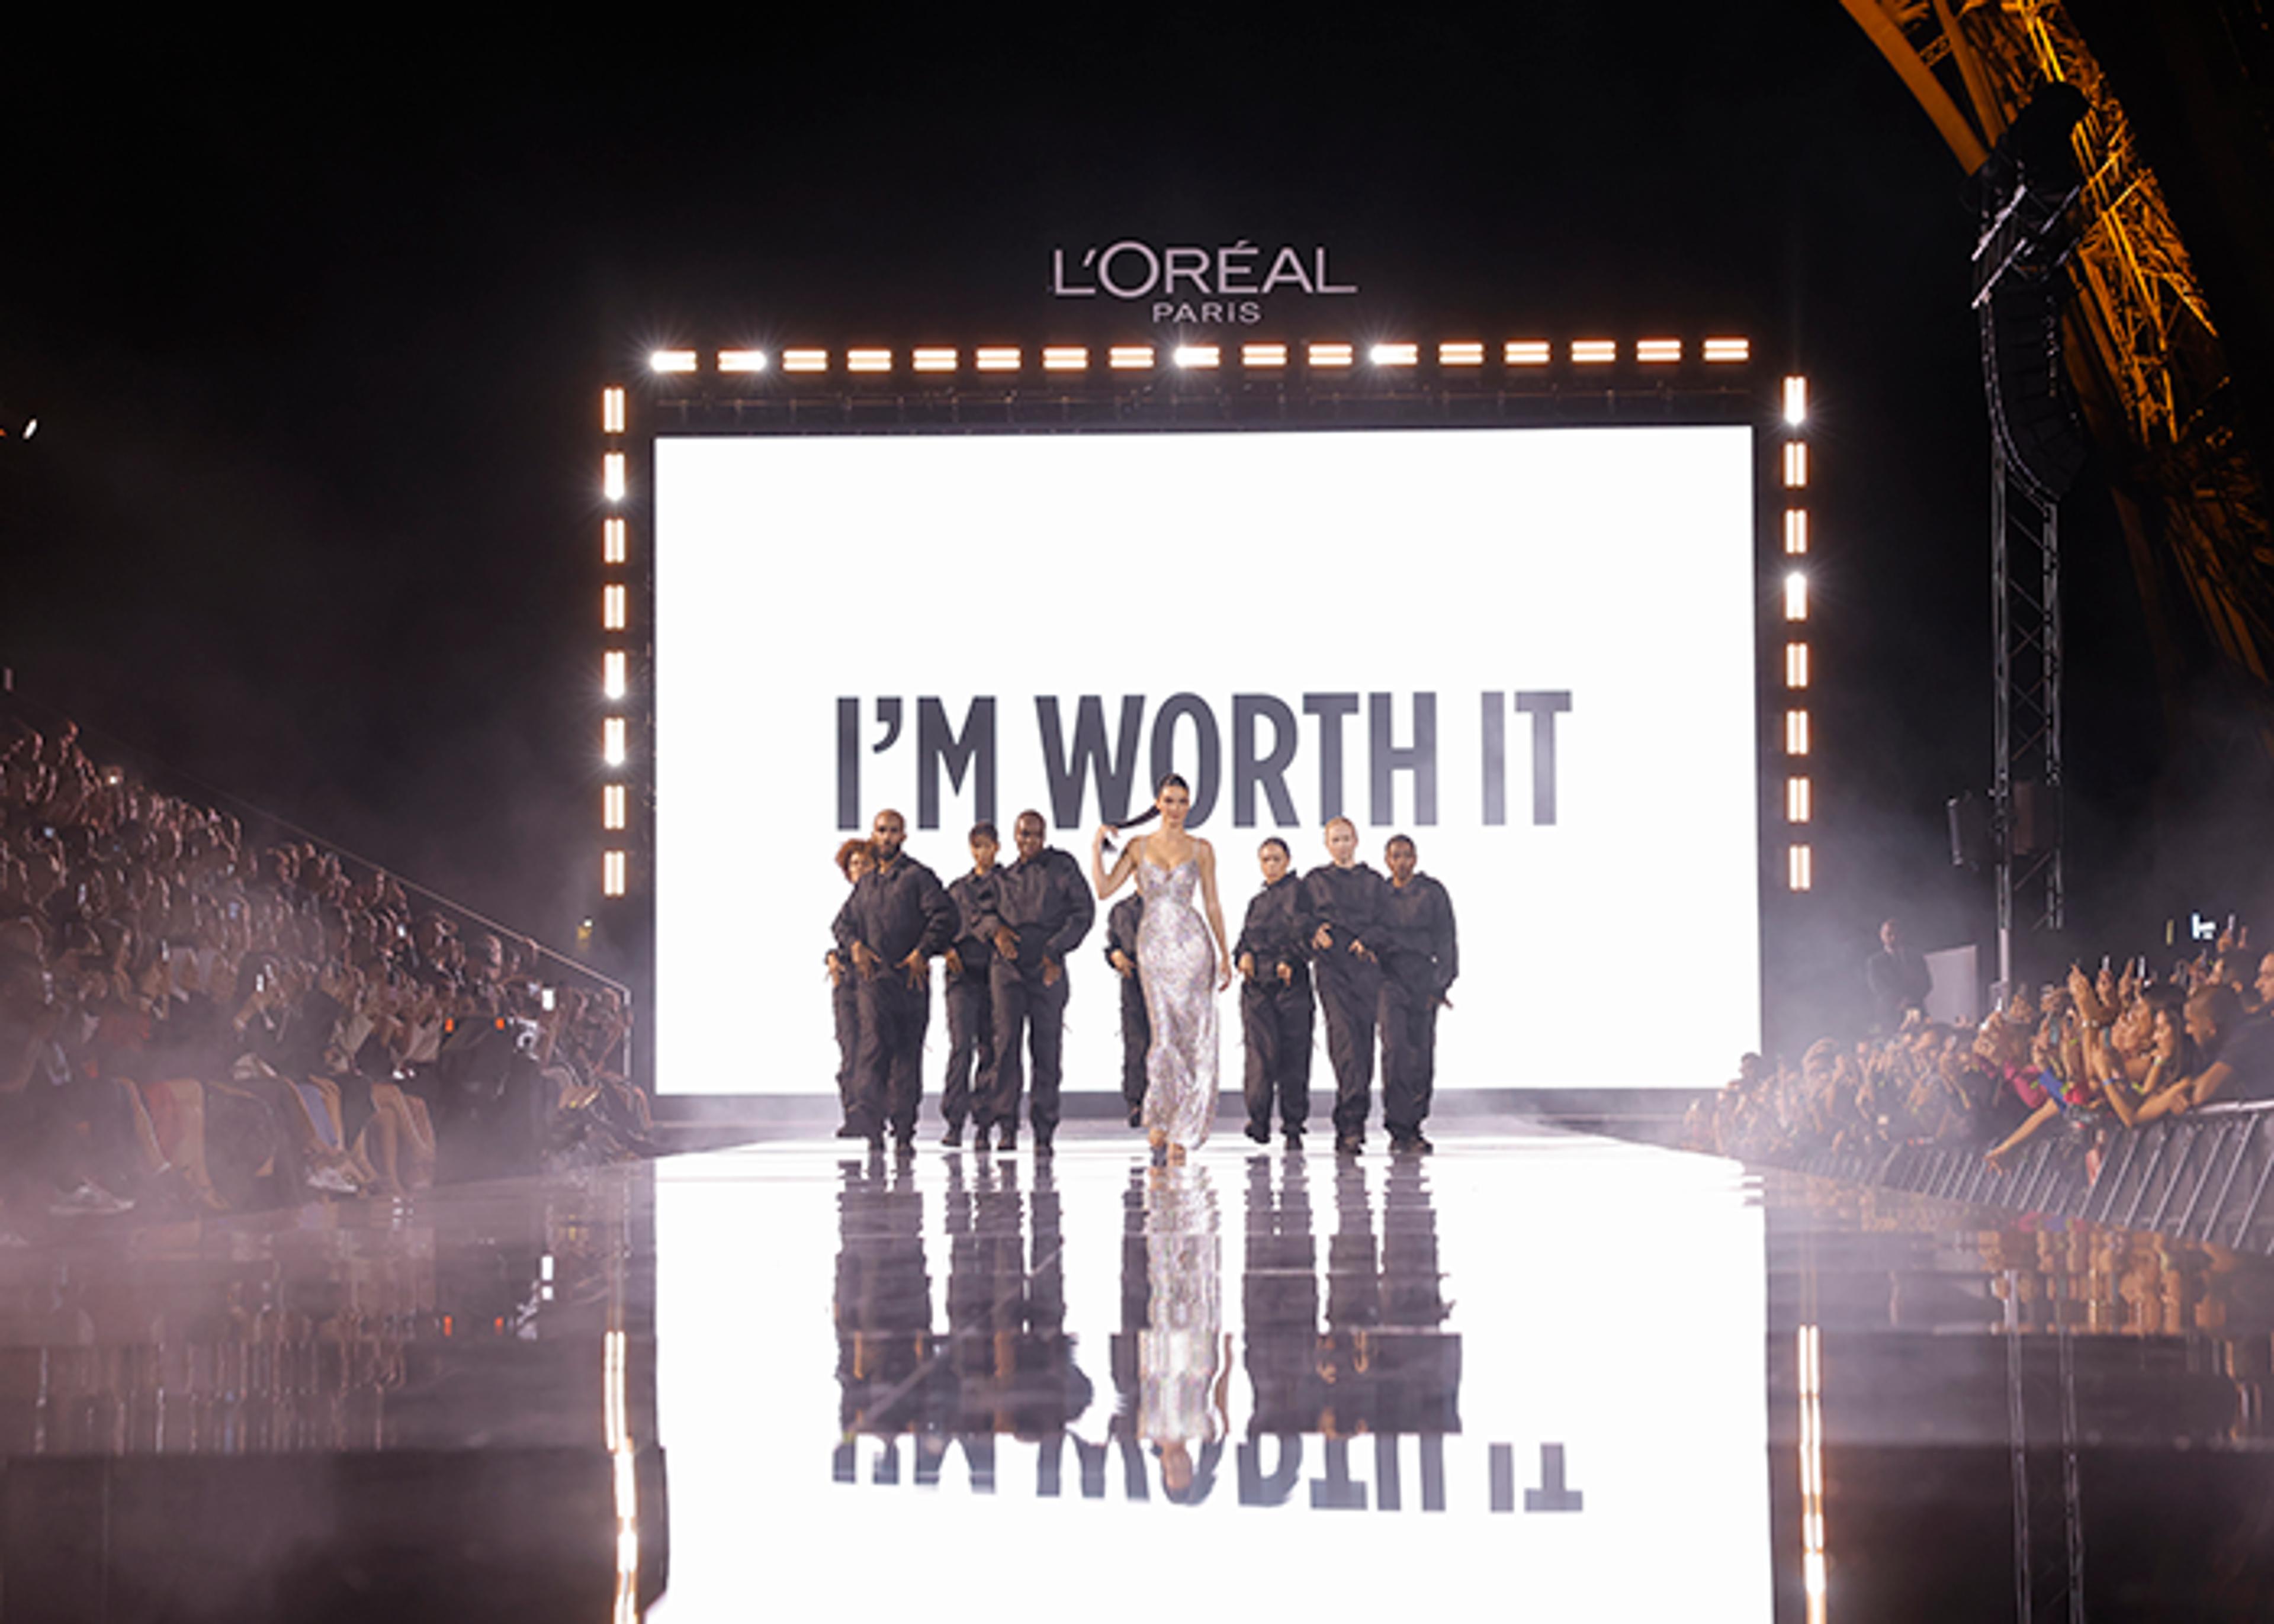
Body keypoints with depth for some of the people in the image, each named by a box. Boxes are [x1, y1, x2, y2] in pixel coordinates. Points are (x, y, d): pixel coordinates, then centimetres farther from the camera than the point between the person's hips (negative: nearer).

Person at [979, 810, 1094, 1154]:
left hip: (1048, 970, -1)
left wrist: (1055, 950, -9)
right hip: (1008, 967, 1)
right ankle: (1005, 1124, -6)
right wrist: (995, 929, -4)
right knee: (1006, 1042, -9)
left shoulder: (1063, 868, 7)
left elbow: (1083, 913, 2)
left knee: (1046, 1047, -1)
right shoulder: (1003, 876, 16)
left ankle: (1044, 1131, 4)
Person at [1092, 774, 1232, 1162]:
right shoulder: (1138, 847, 8)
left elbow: (1211, 905, 7)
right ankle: (1159, 1118, 12)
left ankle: (1181, 1132, 2)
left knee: (1195, 1036, -4)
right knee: (1166, 1035, -7)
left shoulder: (1201, 850, 6)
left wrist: (1224, 955, 5)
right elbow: (1104, 888, 1)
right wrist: (1097, 846, -4)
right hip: (1154, 945, 0)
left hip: (1192, 944, 0)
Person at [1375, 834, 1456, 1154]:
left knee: (1422, 1055, 0)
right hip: (1390, 978, 0)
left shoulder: (1432, 893, 7)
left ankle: (1413, 1125, 12)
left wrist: (1441, 984, -4)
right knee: (1395, 1048, -17)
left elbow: (1446, 941, 4)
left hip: (1424, 979, 1)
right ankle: (1399, 1126, -16)